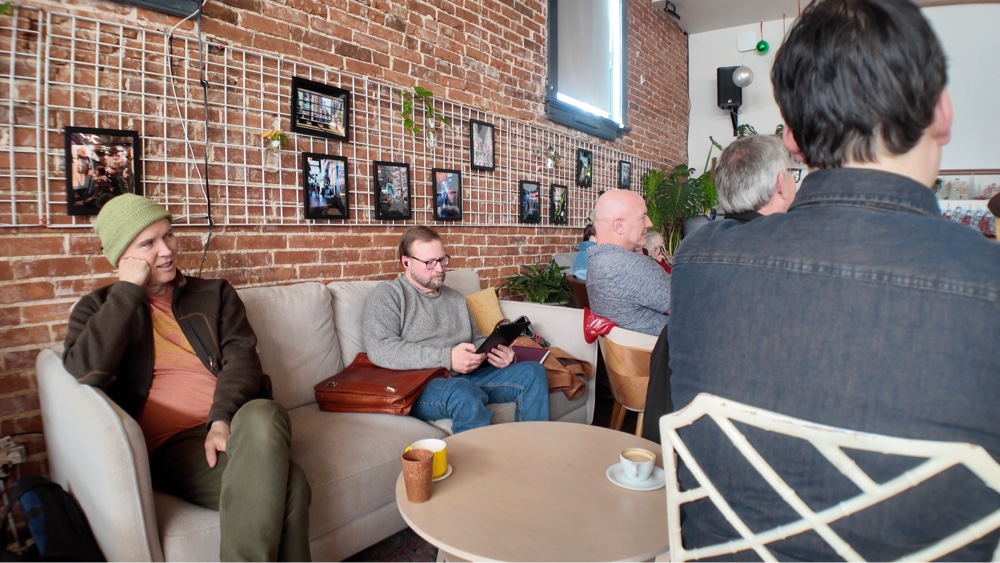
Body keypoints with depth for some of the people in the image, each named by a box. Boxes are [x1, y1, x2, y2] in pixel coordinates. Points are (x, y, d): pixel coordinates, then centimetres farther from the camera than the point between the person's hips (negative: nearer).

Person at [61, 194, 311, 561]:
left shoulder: (215, 293, 18)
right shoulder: (99, 308, 14)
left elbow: (240, 356, 2)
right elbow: (85, 372, -7)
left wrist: (222, 420, -17)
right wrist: (129, 291, -5)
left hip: (236, 424, 3)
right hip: (171, 446, -2)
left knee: (261, 415, -38)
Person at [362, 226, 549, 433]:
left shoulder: (455, 298, 23)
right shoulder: (387, 294, 2)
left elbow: (476, 339, 28)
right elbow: (379, 349, -14)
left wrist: (496, 352, 2)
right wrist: (447, 358, -21)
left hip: (468, 377, 7)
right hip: (419, 385, -7)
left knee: (533, 372, -9)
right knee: (463, 392, -38)